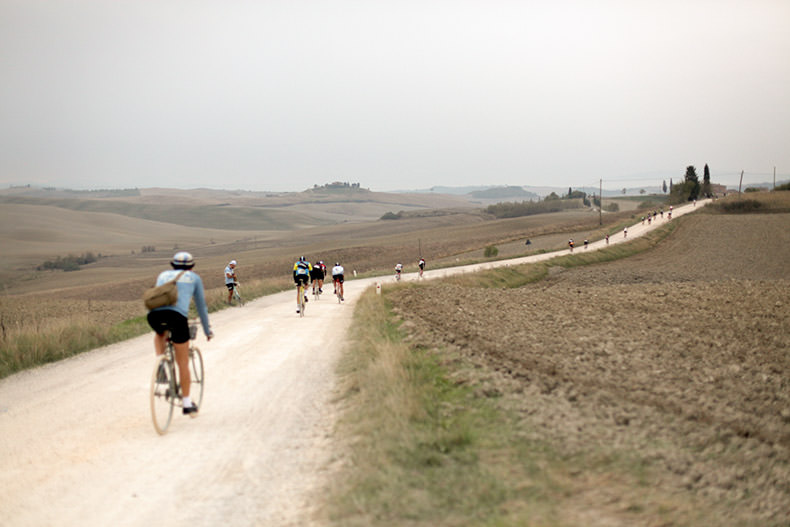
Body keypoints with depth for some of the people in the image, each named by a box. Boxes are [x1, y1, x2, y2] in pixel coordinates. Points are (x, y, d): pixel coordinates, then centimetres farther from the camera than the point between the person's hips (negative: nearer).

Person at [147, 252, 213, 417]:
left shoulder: (163, 275, 32)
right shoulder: (194, 278, 24)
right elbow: (201, 306, 27)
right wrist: (207, 330, 38)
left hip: (154, 314, 3)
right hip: (177, 316, -3)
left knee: (160, 333, 40)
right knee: (183, 363, 11)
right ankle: (187, 404, 17)